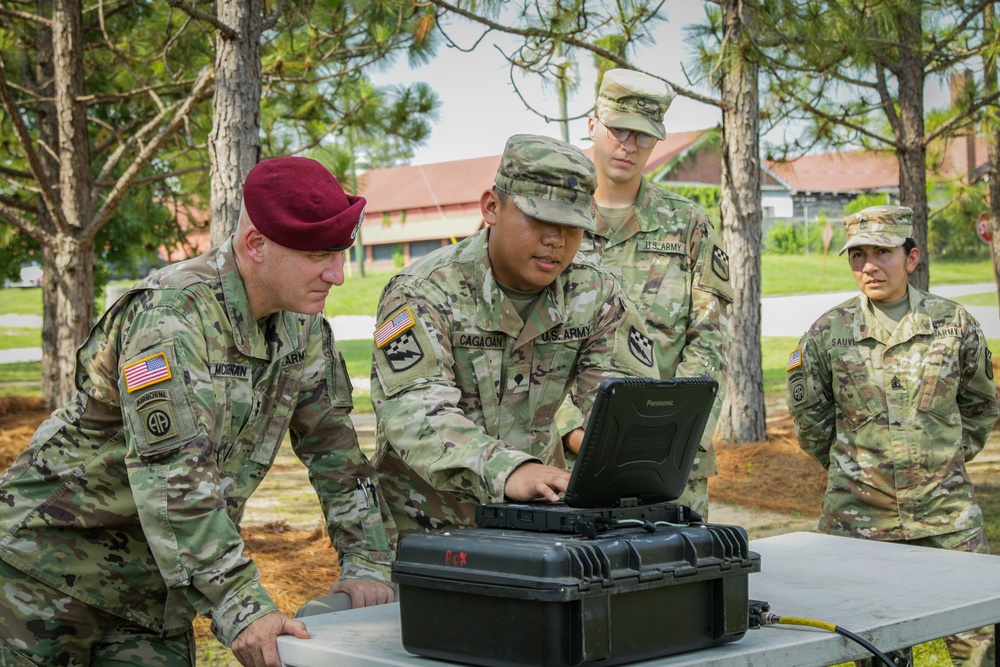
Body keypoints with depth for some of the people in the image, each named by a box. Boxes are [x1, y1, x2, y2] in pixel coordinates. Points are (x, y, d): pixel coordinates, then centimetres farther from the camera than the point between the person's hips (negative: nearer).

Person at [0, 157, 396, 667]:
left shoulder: (302, 324, -1)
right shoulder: (172, 314, -26)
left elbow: (334, 445, 6)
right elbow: (172, 477, -33)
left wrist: (367, 562, -3)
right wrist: (240, 608, -37)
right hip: (54, 553, -6)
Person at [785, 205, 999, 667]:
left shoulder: (954, 323, 2)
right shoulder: (828, 331, -1)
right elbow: (807, 412, 12)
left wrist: (952, 457, 13)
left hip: (946, 511, 1)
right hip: (858, 512, 0)